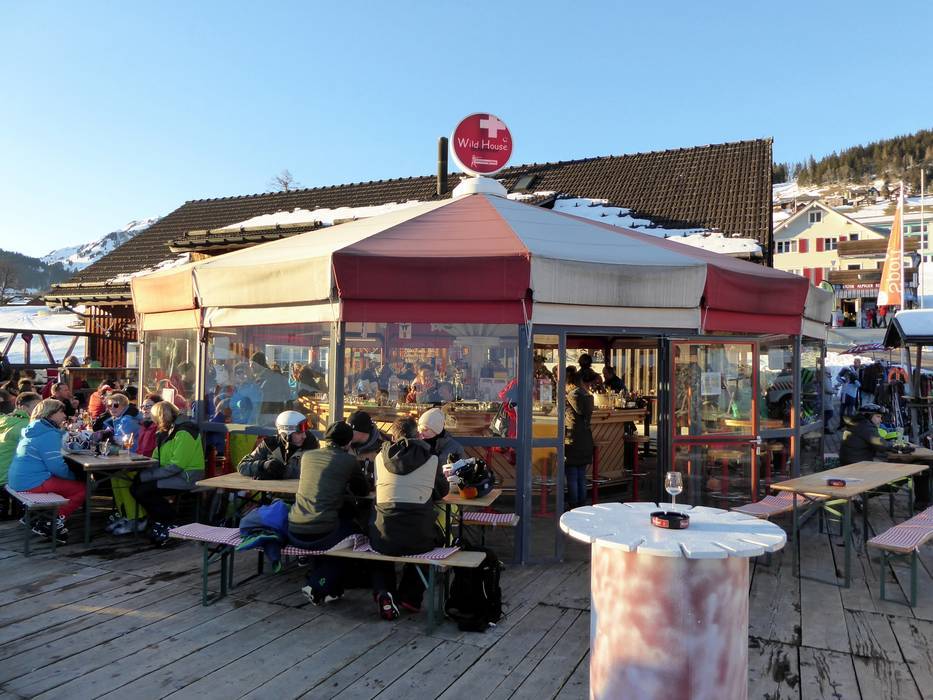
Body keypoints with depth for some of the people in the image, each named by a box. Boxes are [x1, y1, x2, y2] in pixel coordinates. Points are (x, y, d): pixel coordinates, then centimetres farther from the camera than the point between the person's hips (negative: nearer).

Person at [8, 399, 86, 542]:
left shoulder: (35, 429, 13)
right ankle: (51, 523, -3)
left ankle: (45, 520, 16)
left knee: (71, 484, 23)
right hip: (33, 483, -10)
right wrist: (74, 476, -3)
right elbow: (56, 466, -20)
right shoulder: (49, 434, -17)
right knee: (82, 488, -7)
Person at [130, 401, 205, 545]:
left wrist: (147, 476, -19)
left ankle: (168, 526, -4)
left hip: (187, 477, -10)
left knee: (143, 490, -19)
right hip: (171, 473, 10)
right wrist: (142, 472, -6)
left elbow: (176, 466, -23)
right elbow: (156, 459, 13)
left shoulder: (183, 433, -18)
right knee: (135, 487, -3)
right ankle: (159, 521, 6)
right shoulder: (167, 432, 15)